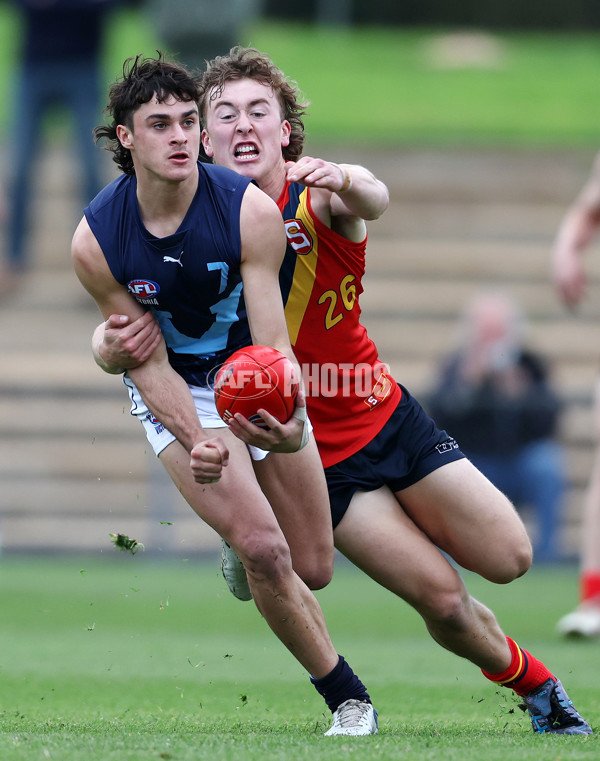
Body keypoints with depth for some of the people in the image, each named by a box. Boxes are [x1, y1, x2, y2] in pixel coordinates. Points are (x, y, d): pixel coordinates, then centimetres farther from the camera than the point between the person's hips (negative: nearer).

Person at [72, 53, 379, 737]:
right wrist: (193, 439, -35)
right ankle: (346, 696, -3)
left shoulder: (250, 211, -25)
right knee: (263, 551, -22)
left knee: (315, 571, 7)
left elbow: (272, 340, -28)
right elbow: (149, 363, -16)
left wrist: (289, 419, -49)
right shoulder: (96, 241, -22)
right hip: (177, 393, -2)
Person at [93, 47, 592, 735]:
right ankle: (531, 683, 21)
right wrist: (111, 347, -35)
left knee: (509, 560, -3)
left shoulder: (317, 203, -11)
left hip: (389, 419, 2)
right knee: (442, 599, -8)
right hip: (313, 459, -2)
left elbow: (373, 201, -37)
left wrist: (346, 183, -62)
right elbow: (115, 333, -9)